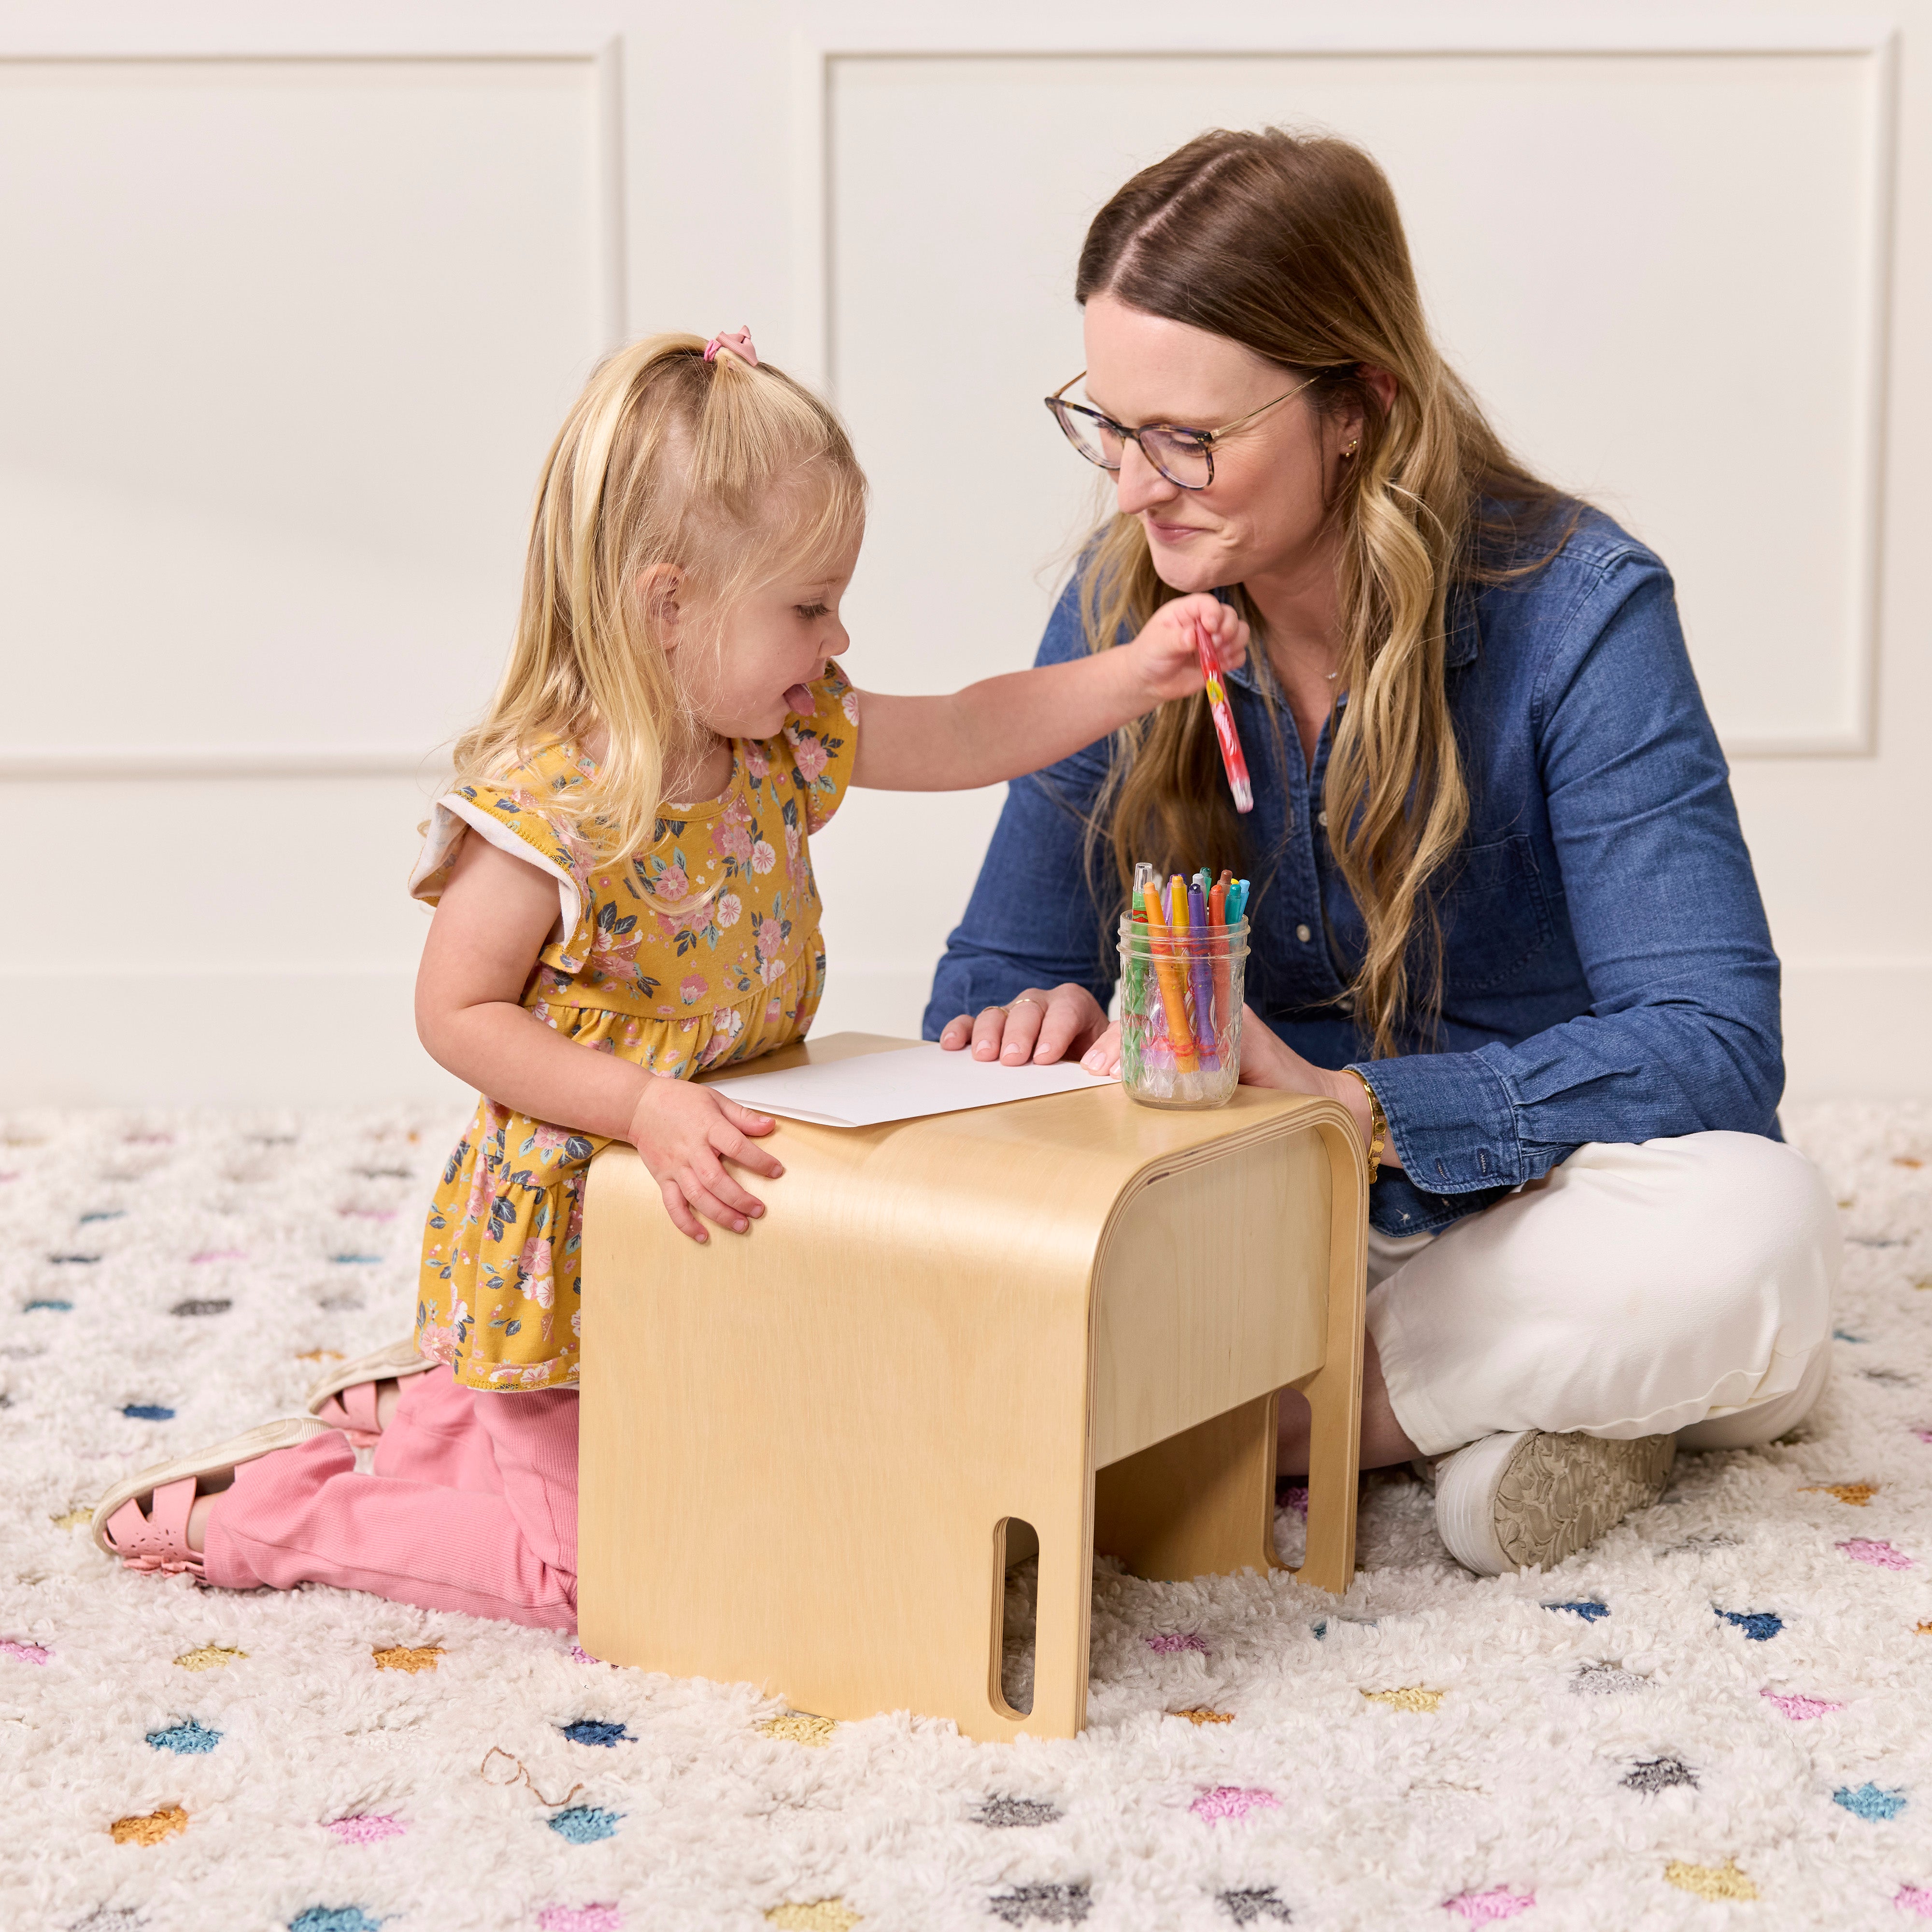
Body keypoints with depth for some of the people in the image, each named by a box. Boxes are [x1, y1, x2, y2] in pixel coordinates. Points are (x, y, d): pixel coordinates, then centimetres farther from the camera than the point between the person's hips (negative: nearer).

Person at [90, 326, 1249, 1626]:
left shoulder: (789, 740, -5)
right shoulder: (546, 809, -27)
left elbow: (968, 739, 5)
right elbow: (457, 1016, -21)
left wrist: (1139, 673, -6)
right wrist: (644, 1104, -31)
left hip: (715, 1219, 8)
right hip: (573, 1240, -8)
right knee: (605, 1563, -3)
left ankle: (426, 1399, 34)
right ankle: (260, 1513, 12)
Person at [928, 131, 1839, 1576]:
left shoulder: (1576, 609, -16)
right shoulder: (1122, 603, -4)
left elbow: (1714, 1047, -23)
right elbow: (1001, 961, 3)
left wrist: (1340, 1101, -34)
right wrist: (1035, 1023, -23)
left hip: (1511, 1209, -3)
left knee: (1749, 1236, -36)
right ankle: (1481, 1411, -19)